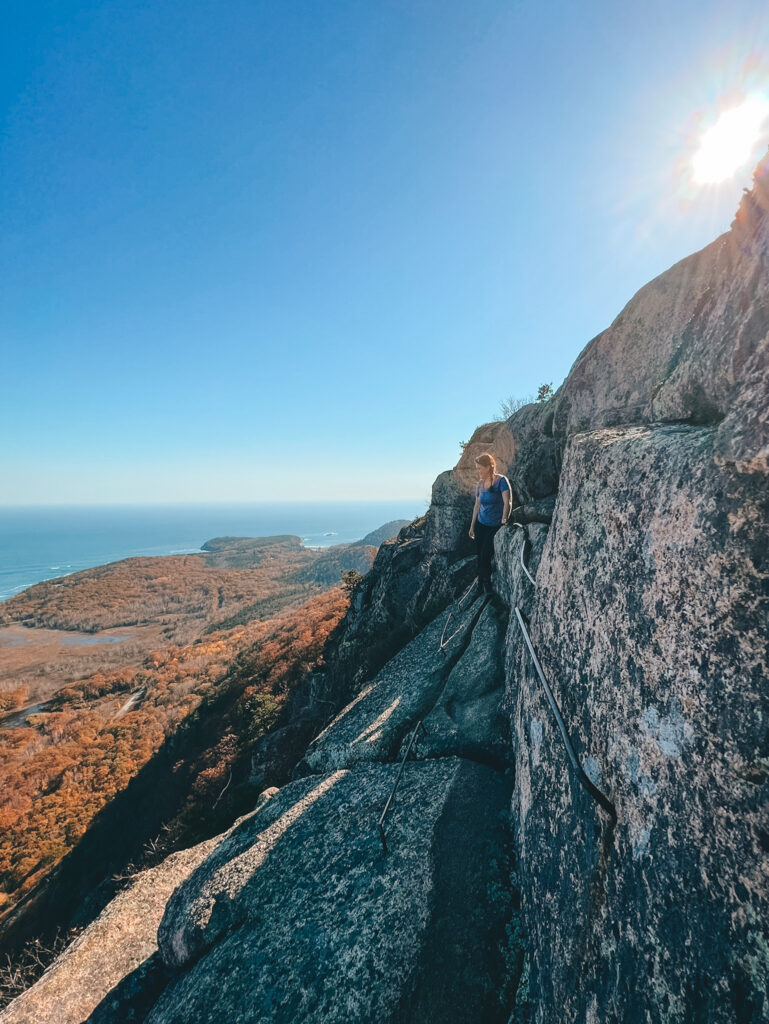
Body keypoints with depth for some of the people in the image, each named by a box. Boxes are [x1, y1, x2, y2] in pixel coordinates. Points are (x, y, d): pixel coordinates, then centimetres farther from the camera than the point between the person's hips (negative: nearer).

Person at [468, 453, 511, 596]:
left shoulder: (501, 481, -12)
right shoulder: (480, 484, 7)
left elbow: (507, 502, -19)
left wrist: (504, 519, -30)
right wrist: (472, 526, 16)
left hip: (495, 526, -6)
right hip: (481, 524, 6)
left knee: (485, 555, -9)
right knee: (480, 556, 6)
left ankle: (487, 586, 10)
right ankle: (481, 588, 18)